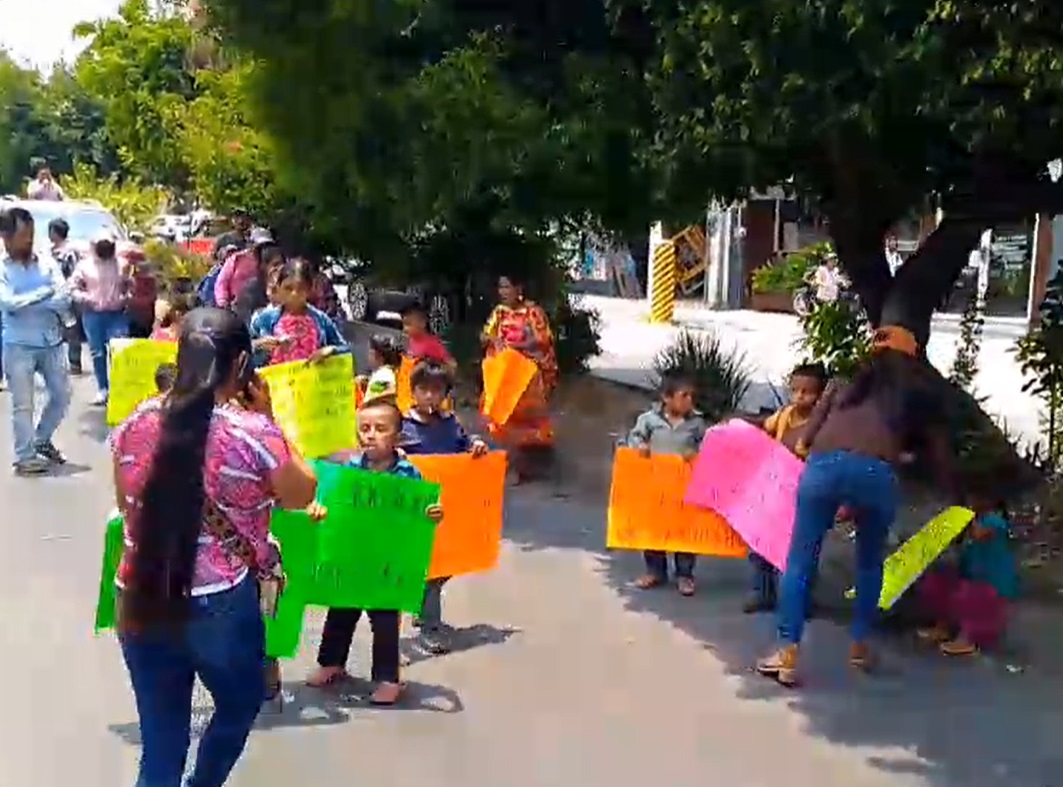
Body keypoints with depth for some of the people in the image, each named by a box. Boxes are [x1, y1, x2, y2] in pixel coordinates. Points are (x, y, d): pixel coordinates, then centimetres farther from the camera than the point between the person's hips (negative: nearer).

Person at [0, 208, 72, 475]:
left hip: (51, 342, 4)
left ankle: (42, 440, 34)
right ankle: (25, 457, 9)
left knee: (62, 395, 13)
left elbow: (65, 301, -6)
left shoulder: (47, 263, 3)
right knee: (23, 405, 0)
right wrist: (43, 294, -13)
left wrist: (25, 303, -16)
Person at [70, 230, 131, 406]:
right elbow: (73, 288, 5)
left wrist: (125, 297, -9)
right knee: (97, 353, 6)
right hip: (93, 314, 1)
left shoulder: (122, 264, 5)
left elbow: (131, 285, 10)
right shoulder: (85, 265, 4)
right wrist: (85, 298, -11)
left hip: (117, 314, 0)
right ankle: (102, 389, 17)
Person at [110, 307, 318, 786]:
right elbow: (302, 494, 2)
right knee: (240, 704, 28)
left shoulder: (135, 423, -1)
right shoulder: (253, 432, -15)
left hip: (140, 605, 4)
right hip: (221, 607, -4)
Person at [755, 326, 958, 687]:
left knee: (800, 561, 9)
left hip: (825, 464, 0)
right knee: (870, 563, 25)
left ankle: (787, 654, 3)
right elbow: (940, 454, 29)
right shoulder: (918, 395, 30)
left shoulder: (844, 383, 33)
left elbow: (804, 441, 28)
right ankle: (860, 645, 30)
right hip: (875, 472, 0)